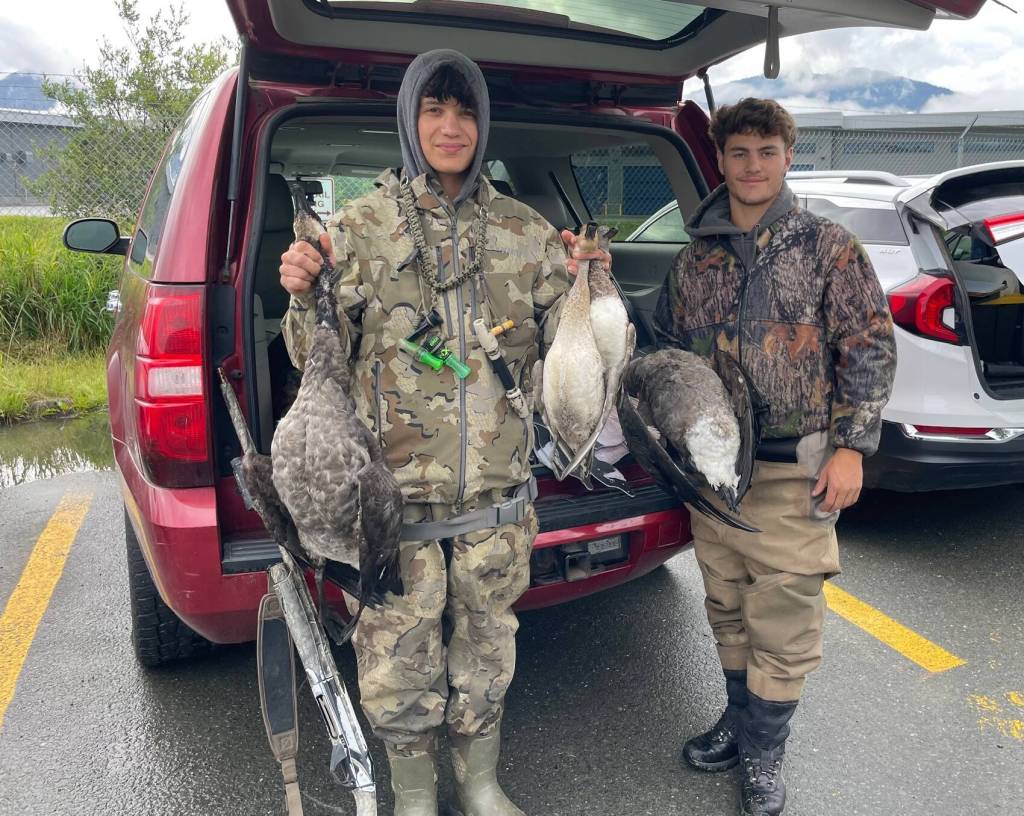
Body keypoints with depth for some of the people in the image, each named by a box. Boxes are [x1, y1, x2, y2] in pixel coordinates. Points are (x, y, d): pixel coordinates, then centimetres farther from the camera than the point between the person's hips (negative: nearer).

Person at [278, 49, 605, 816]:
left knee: (486, 651, 18)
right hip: (395, 492, -2)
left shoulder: (526, 232, 5)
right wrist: (304, 298, -20)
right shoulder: (357, 227, -1)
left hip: (497, 493, 2)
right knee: (398, 663, 9)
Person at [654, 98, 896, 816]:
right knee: (728, 611, 16)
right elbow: (668, 352, 15)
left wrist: (851, 446, -9)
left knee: (784, 617, 2)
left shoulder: (828, 247, -1)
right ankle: (740, 721, 36)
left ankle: (764, 750, 22)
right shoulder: (696, 258, 8)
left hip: (794, 471, -3)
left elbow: (870, 349, -3)